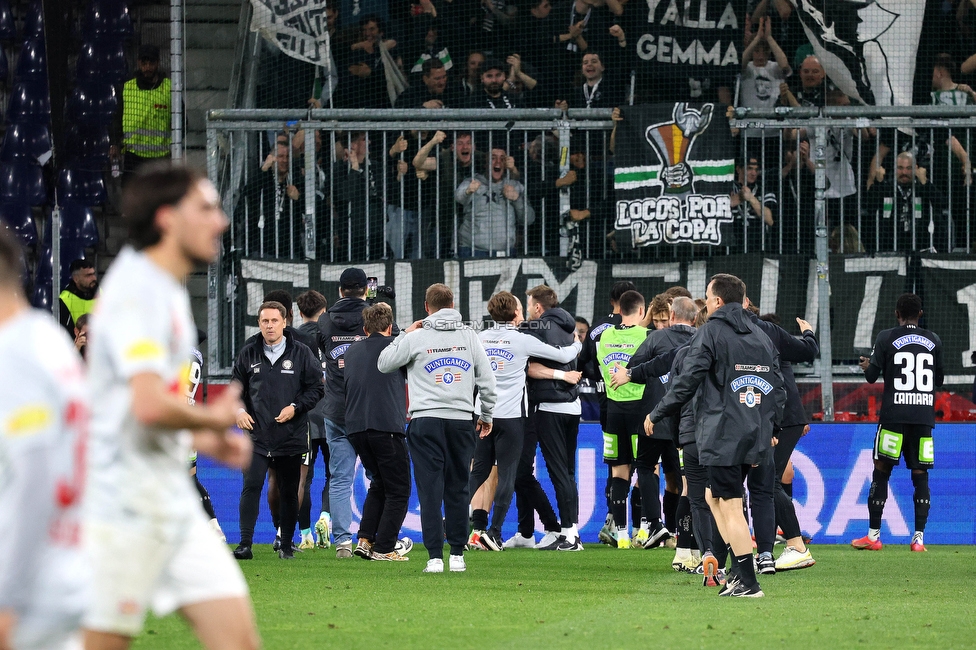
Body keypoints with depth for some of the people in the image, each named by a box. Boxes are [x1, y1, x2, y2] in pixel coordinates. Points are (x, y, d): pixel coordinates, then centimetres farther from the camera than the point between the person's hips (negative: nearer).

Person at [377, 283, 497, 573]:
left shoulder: (416, 338, -2)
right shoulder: (469, 336, 6)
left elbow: (384, 363, 10)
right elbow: (487, 380, 9)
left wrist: (405, 335, 19)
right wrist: (486, 415, 22)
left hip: (426, 420, -2)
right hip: (462, 419, 3)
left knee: (430, 490, -2)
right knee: (458, 489, 9)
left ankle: (435, 557, -7)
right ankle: (457, 555, 10)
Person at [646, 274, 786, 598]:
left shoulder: (711, 332, -6)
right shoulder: (760, 337, 14)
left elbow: (686, 383, -10)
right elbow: (778, 389, 15)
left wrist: (655, 415, 2)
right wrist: (766, 427, 25)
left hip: (722, 436, -7)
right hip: (754, 436, 7)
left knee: (731, 508, -4)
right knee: (714, 496, 21)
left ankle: (748, 582, -7)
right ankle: (738, 570, 17)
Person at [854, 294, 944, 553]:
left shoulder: (886, 338, -2)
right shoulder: (934, 341, 8)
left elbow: (871, 376, -3)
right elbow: (939, 380, 16)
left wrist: (866, 366, 20)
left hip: (894, 415, -2)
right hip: (924, 415, 2)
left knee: (881, 472, 4)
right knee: (920, 475, 3)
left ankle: (873, 535, 4)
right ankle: (919, 538, -4)